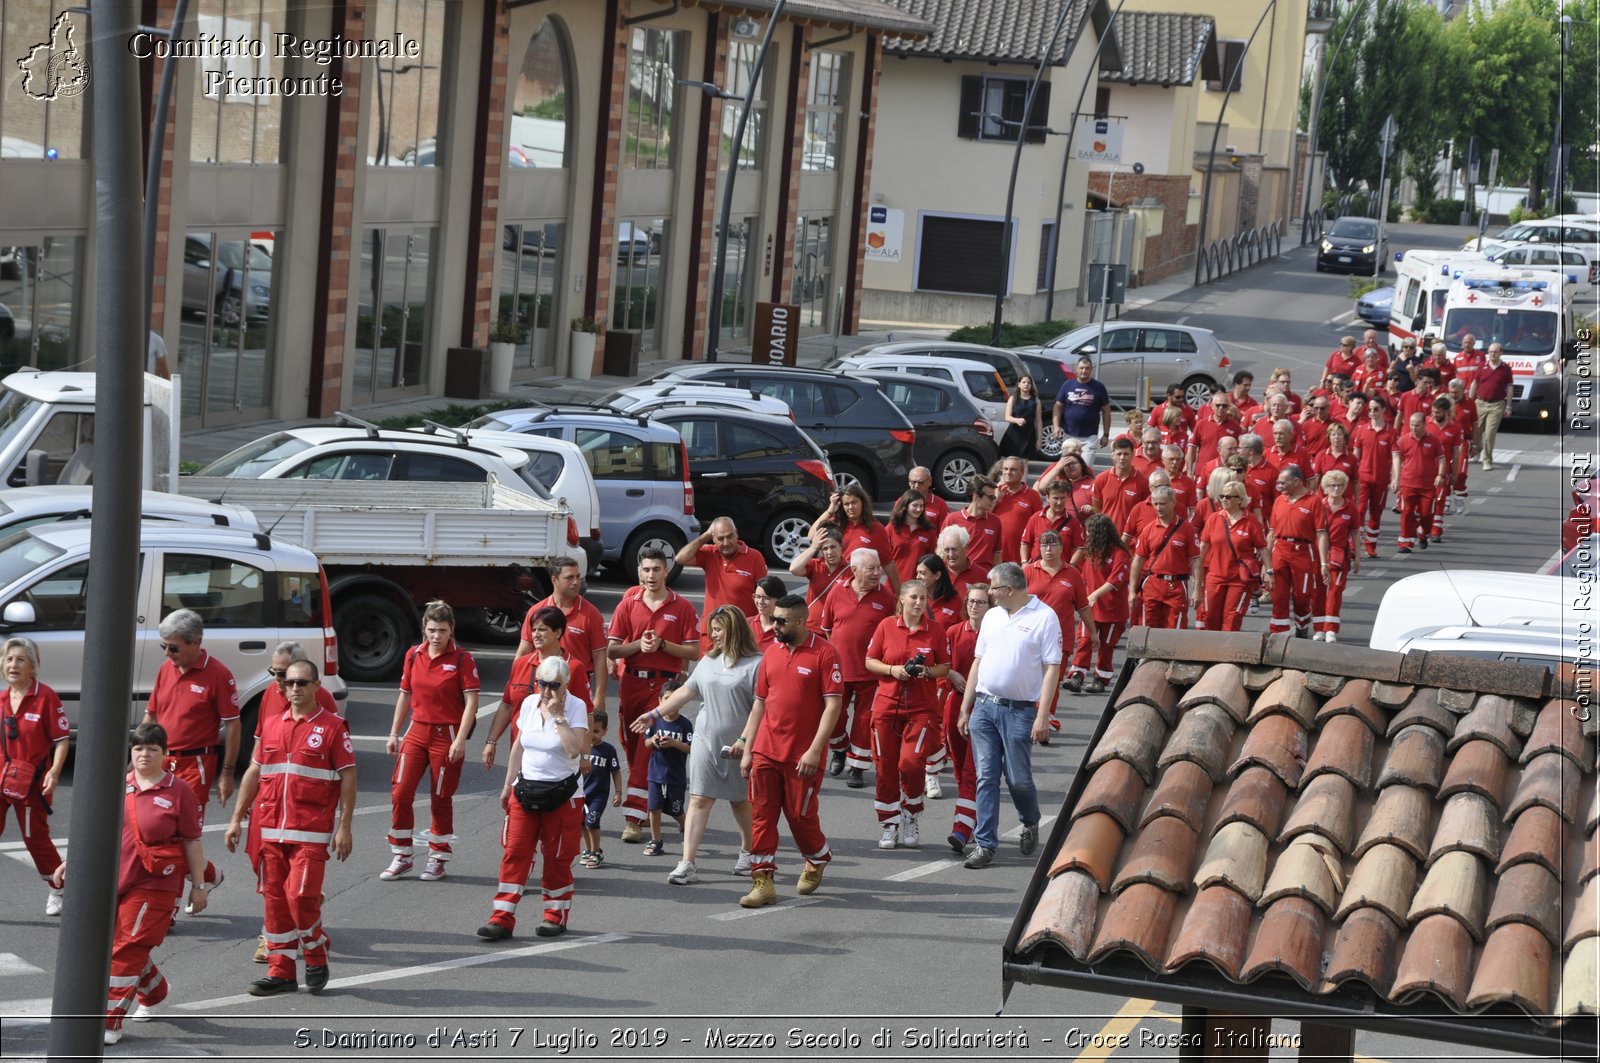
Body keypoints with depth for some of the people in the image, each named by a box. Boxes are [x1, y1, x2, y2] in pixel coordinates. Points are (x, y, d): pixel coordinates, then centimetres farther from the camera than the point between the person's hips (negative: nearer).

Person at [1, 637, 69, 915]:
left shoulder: (46, 697, -12)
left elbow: (62, 739, -11)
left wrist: (54, 772, -20)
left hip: (31, 781, -5)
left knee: (36, 837, 5)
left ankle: (58, 891, 24)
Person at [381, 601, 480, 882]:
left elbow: (471, 701, -11)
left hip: (447, 735, -4)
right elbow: (405, 696, 13)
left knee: (441, 799, 3)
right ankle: (401, 856, 10)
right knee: (400, 793, -2)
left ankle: (438, 859, 17)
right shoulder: (413, 655, 5)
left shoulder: (461, 658, -9)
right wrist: (394, 734, 12)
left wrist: (461, 740, -18)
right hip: (417, 732, 4)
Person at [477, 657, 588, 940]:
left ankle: (556, 915, 19)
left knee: (557, 858, 4)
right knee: (515, 852, -2)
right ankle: (502, 918, -4)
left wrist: (557, 715, -22)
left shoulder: (575, 707, -9)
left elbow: (574, 749, -24)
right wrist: (508, 785, 16)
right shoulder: (529, 703, 5)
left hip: (562, 793, -4)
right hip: (525, 789, 4)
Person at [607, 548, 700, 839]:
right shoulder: (628, 605, 7)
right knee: (631, 745, 7)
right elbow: (611, 650, 4)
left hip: (664, 683, -3)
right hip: (632, 681, 3)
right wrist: (639, 645, -12)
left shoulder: (682, 607, 1)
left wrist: (662, 644, -12)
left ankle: (633, 817, -14)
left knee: (648, 747, -11)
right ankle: (642, 807, 23)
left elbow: (694, 652, 0)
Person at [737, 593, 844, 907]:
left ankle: (817, 861, 34)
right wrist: (746, 749, 11)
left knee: (800, 815, 5)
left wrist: (814, 750, -17)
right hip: (766, 751, 5)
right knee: (761, 815, 0)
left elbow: (833, 705, -12)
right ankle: (763, 883, 4)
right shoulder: (771, 652, 9)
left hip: (803, 755, -5)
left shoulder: (824, 653, -8)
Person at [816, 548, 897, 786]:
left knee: (864, 719, 4)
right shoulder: (837, 592, -2)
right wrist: (833, 654, 10)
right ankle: (839, 749, 35)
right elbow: (825, 628, 11)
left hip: (870, 671, -1)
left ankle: (857, 767, 16)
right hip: (839, 667, 1)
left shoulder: (886, 597, -5)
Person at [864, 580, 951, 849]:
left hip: (922, 708, -1)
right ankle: (890, 826, 16)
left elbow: (945, 667, 7)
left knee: (911, 762, -15)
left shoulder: (935, 630, 1)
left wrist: (928, 672, -13)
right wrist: (893, 670, -11)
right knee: (885, 767, 2)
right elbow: (870, 661, 6)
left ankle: (910, 819, 7)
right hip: (887, 704, 1)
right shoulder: (886, 625, 1)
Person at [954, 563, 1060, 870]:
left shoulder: (1044, 617, -7)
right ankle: (984, 844, 5)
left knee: (1018, 778, 3)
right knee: (986, 777, 1)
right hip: (984, 705, 5)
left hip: (1020, 710, -5)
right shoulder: (992, 616, 12)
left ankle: (1031, 824, 31)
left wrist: (1042, 716, -14)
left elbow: (1052, 669, -9)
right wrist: (965, 709, 13)